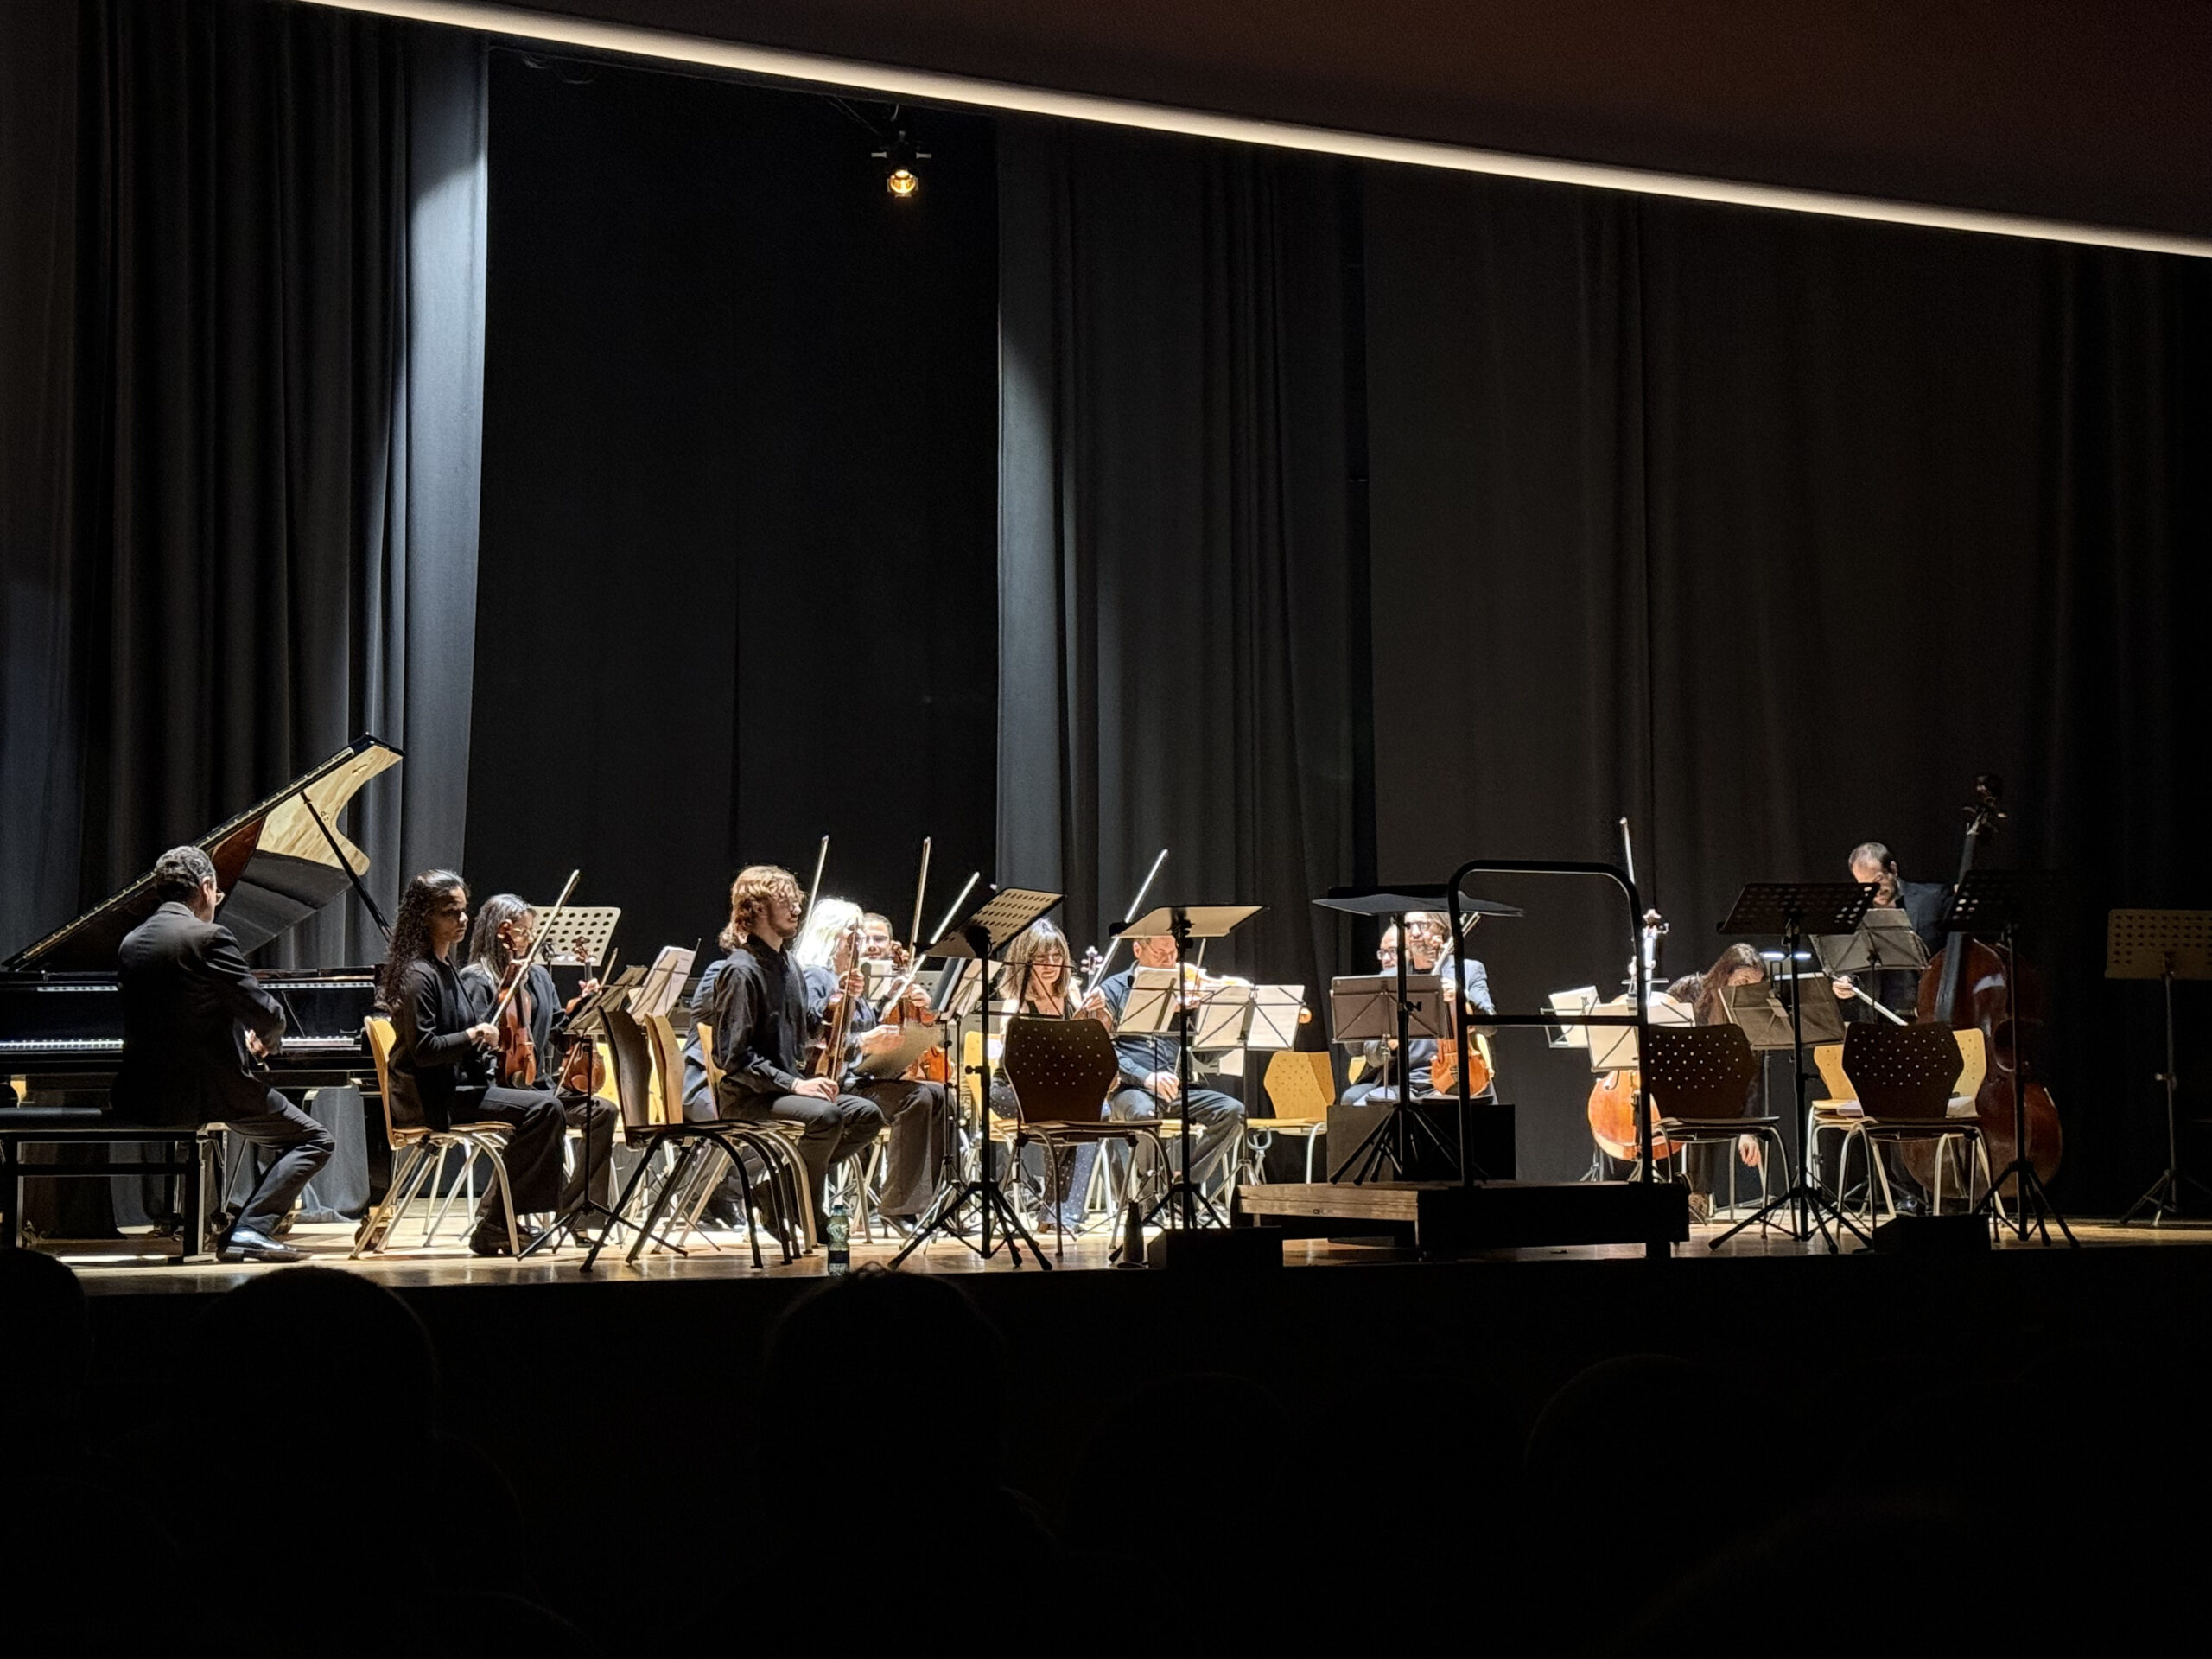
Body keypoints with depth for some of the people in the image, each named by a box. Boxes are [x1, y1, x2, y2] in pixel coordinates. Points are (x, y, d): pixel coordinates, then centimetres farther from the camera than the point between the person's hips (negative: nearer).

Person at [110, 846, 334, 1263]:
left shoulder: (131, 943, 10)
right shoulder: (208, 937, -12)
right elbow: (268, 1016, -12)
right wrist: (265, 1040, 11)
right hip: (205, 1091, -8)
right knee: (316, 1142, 5)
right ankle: (250, 1230, -9)